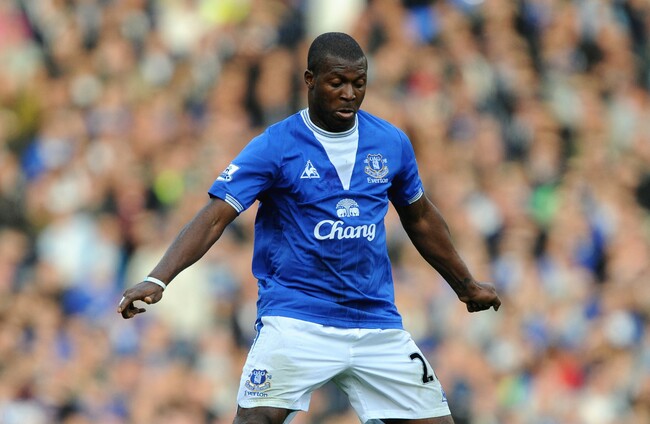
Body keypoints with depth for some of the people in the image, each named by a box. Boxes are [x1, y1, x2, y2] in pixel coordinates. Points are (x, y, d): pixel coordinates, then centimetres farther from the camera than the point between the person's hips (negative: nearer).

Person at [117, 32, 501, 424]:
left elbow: (420, 218, 23)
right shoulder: (275, 147, -7)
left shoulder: (391, 143, 6)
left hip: (377, 322, 5)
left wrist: (466, 285, 33)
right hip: (295, 318, -5)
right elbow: (214, 218, -13)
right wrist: (157, 280, -27)